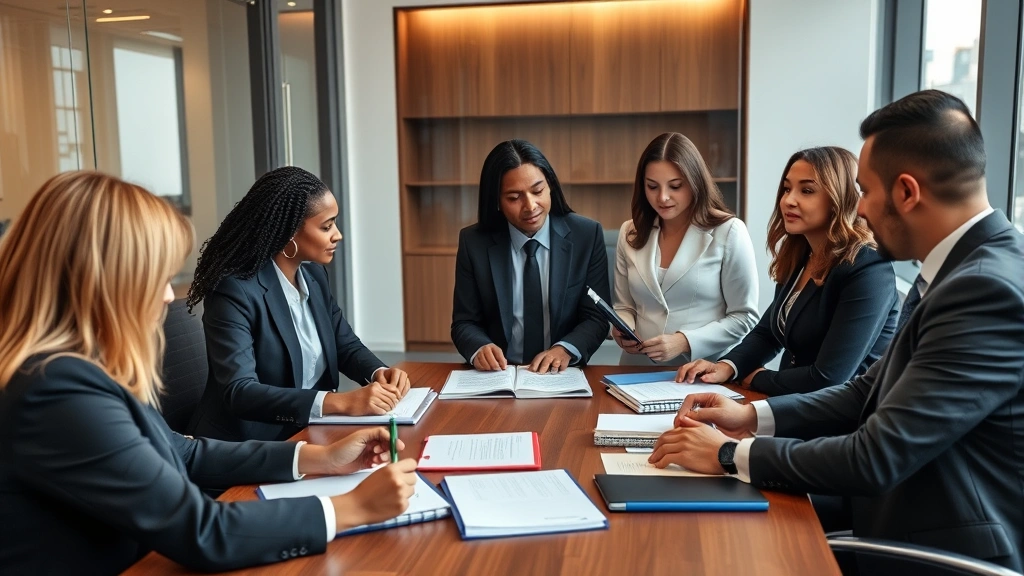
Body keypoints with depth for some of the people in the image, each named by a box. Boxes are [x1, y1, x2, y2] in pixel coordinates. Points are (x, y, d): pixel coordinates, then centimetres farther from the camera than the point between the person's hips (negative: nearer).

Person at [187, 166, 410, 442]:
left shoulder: (314, 274, 4)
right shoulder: (233, 290, -19)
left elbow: (347, 345, 12)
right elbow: (238, 392, -27)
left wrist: (380, 373, -10)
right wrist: (341, 402, -34)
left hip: (311, 433, 7)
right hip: (250, 445, -7)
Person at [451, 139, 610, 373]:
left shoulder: (587, 236, -3)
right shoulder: (473, 242, -2)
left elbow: (596, 317, -1)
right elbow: (464, 322, 1)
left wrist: (566, 349, -21)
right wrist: (479, 348, -21)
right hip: (499, 374, 2)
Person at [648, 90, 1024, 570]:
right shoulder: (966, 268, 6)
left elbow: (878, 457, -26)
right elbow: (874, 391, 10)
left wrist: (731, 454, -15)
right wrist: (754, 416, 0)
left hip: (945, 553, -7)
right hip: (906, 527, 8)